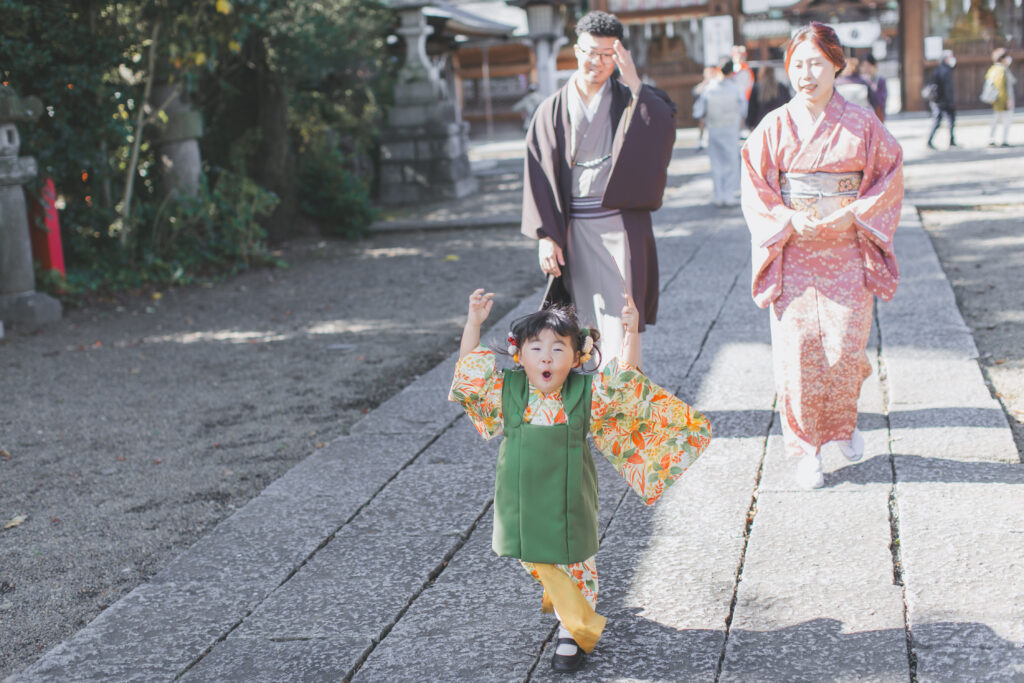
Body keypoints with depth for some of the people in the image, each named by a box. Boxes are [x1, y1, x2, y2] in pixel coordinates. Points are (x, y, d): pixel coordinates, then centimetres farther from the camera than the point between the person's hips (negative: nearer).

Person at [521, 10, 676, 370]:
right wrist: (547, 236, -5)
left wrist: (634, 83, -21)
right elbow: (540, 174, 3)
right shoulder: (553, 111, 6)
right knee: (585, 328, 5)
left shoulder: (630, 101, 4)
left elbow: (665, 128, -17)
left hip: (621, 227, -1)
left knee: (621, 324, -6)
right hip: (574, 229, 2)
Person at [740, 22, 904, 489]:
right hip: (793, 254, 0)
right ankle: (806, 448, 9)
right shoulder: (775, 127, 2)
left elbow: (890, 177, 4)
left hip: (847, 253, 0)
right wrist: (789, 221, -11)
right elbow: (755, 190, 4)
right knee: (798, 348, -4)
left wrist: (854, 215, -10)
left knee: (846, 344, -3)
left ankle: (843, 424, 26)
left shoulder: (862, 125, 1)